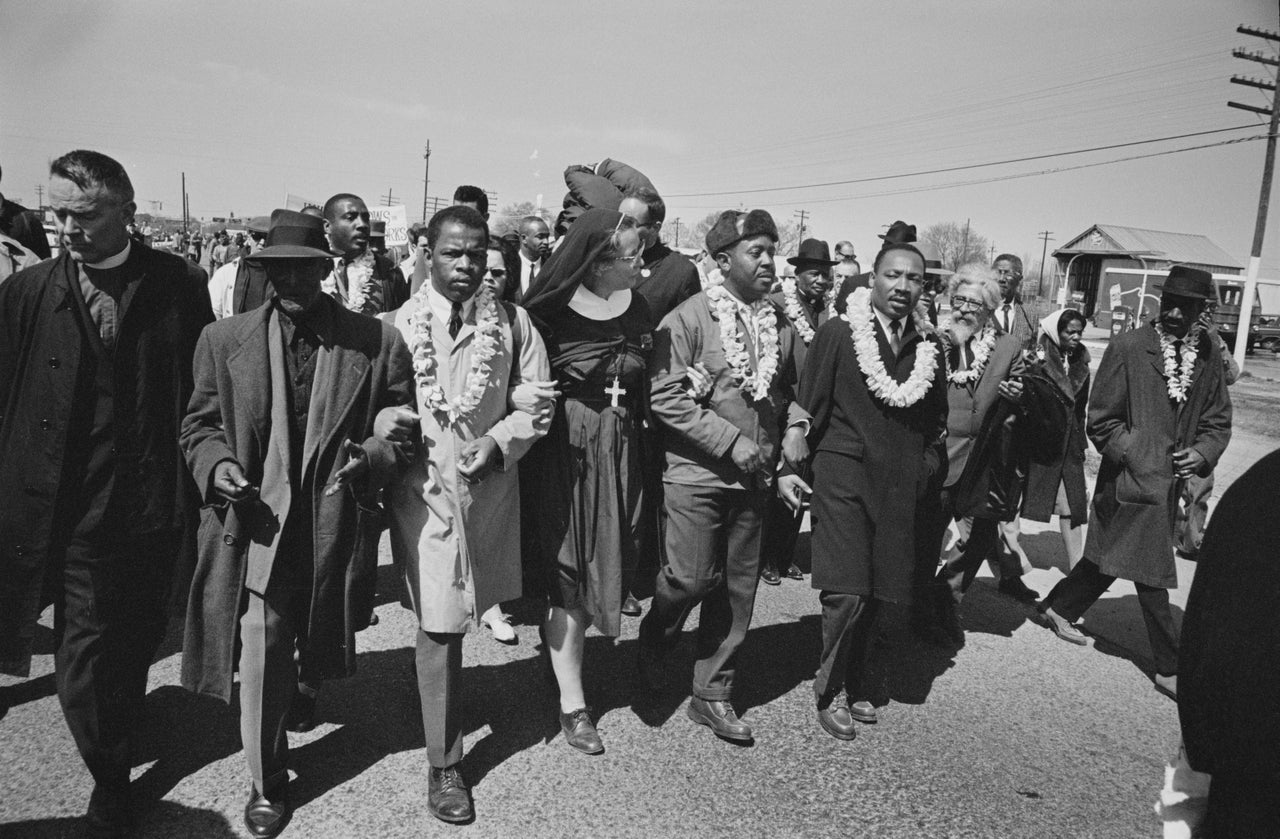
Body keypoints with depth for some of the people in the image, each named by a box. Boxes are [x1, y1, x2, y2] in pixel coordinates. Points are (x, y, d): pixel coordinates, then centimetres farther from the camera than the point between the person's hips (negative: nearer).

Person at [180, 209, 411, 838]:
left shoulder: (376, 342, -2)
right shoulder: (224, 340, 2)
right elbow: (199, 424, 8)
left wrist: (376, 454, -17)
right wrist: (217, 464, -11)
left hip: (336, 522, 1)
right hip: (258, 518, 0)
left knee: (314, 643, 20)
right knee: (260, 651, -2)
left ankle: (296, 685, 56)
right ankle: (267, 783, 17)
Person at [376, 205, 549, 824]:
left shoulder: (512, 324, 2)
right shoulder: (398, 325, -3)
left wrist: (497, 442, -12)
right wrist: (386, 420, -19)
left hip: (490, 489, 2)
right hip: (423, 489, -2)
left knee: (447, 621, 17)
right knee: (437, 627, 0)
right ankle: (443, 765, 16)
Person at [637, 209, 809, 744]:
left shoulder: (781, 324, 7)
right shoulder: (689, 318, -10)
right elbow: (665, 398, -16)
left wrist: (795, 425, -1)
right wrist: (731, 441, -18)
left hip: (754, 478, 5)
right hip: (696, 473, -5)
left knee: (737, 591, 9)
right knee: (692, 578, -6)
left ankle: (712, 695, 24)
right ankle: (655, 637, 28)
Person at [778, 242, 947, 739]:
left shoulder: (928, 346, 7)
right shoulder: (837, 334, -5)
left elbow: (936, 419, 18)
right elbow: (808, 406, -3)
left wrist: (928, 466, 6)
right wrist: (788, 467, -7)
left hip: (900, 487, 4)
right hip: (843, 476, -4)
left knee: (875, 593, 10)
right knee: (846, 592, -9)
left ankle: (852, 683, 30)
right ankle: (829, 693, 11)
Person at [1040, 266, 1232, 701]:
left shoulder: (1209, 355, 4)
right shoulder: (1127, 348, -11)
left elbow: (1218, 420, 12)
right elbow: (1101, 421, -8)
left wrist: (1202, 453, -7)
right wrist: (1140, 458, -14)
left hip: (1171, 481, 6)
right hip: (1134, 480, -6)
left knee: (1109, 558, 18)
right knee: (1152, 574, -1)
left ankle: (1060, 608, 39)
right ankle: (1171, 668, 13)